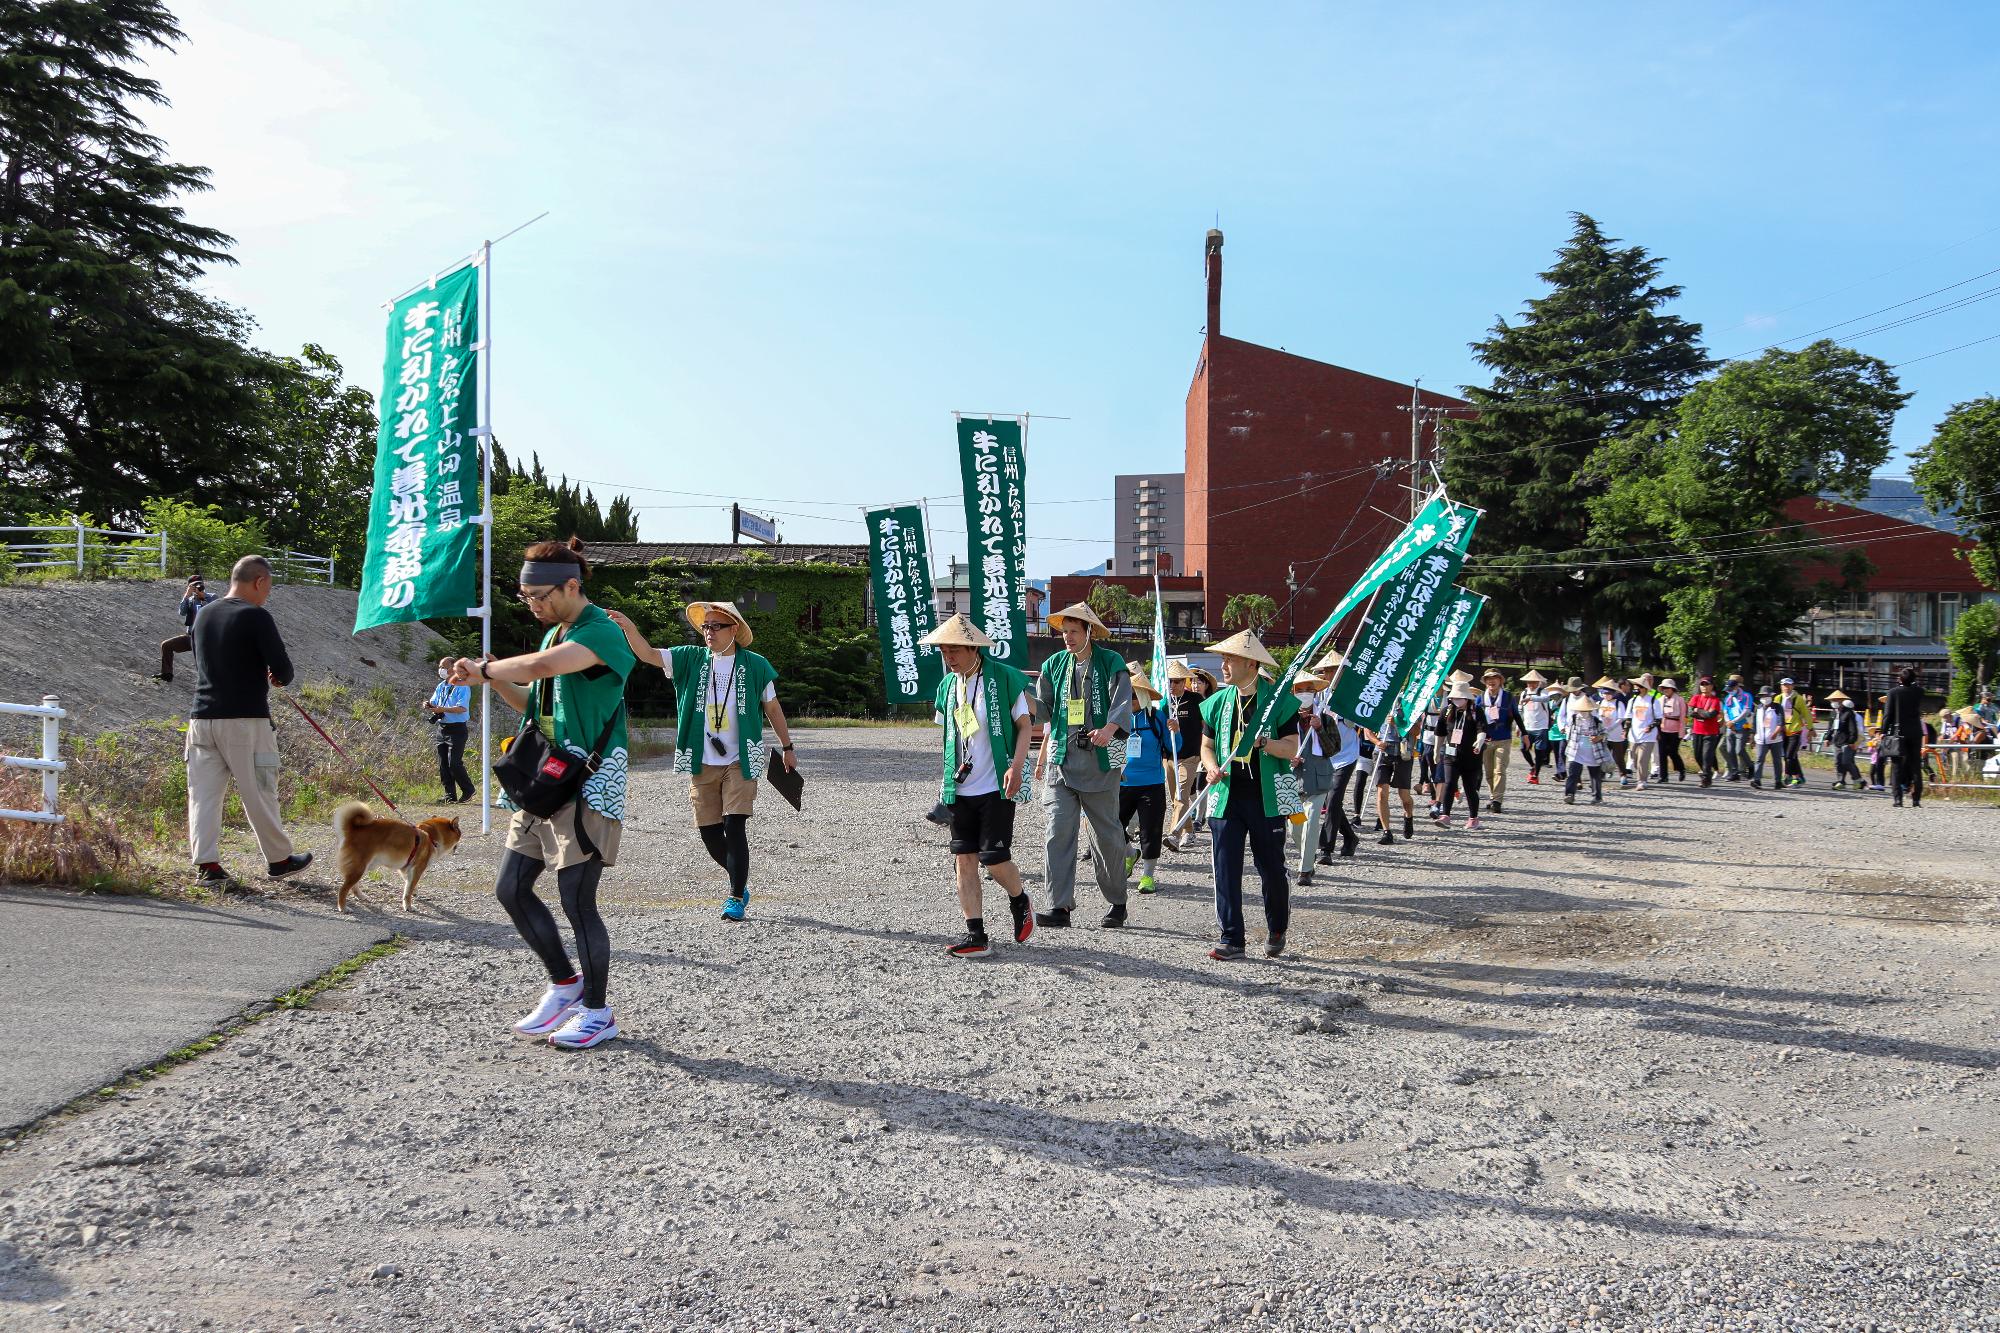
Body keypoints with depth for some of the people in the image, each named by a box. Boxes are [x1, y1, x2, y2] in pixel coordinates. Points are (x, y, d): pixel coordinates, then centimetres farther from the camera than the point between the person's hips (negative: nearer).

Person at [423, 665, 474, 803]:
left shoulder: (462, 687, -9)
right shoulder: (441, 686, 16)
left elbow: (462, 708, -20)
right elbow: (433, 703, 18)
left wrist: (442, 709, -26)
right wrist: (428, 705, -6)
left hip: (457, 728, -8)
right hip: (442, 728, 8)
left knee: (454, 763, -12)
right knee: (443, 764, 6)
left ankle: (468, 791, 4)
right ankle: (450, 796, 12)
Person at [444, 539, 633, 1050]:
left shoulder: (601, 632, -15)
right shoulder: (555, 633, 15)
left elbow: (540, 667, -33)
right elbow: (533, 703, 22)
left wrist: (484, 668, -16)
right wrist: (491, 677, 5)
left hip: (588, 786, -9)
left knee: (576, 900, -4)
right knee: (510, 889, 9)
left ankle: (598, 1011, 12)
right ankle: (566, 984, 25)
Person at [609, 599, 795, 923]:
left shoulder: (755, 665, 0)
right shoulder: (690, 659, 4)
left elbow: (772, 708, 10)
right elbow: (647, 654, -7)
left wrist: (787, 748, 14)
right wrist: (629, 628, -26)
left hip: (741, 762, -3)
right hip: (701, 763, 3)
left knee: (734, 827, -12)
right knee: (709, 832, 5)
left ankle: (736, 899, -2)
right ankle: (740, 884, 27)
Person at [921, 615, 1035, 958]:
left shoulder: (1005, 678, -7)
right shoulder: (947, 685, 10)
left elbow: (1026, 725, -5)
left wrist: (1016, 766, -18)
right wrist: (948, 778, 15)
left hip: (997, 787, -6)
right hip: (961, 789, 6)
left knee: (994, 859, -8)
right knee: (963, 859, 1)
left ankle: (1020, 902, 24)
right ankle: (975, 935, 7)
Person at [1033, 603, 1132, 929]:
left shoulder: (1111, 663, -1)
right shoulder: (1054, 665, 11)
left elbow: (1123, 704, -13)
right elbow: (1042, 707, 14)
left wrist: (1109, 729, -32)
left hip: (1099, 759, -3)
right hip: (1061, 760, 3)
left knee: (1106, 834, 6)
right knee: (1058, 832, -8)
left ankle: (1117, 903, 21)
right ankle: (1060, 907, -7)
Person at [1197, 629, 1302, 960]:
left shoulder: (1279, 700, -4)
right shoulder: (1218, 702, 10)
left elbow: (1292, 748, -7)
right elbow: (1207, 744, 16)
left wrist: (1267, 743, -27)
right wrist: (1212, 767, -5)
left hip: (1267, 796, -3)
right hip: (1227, 794, 3)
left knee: (1271, 868, 6)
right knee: (1226, 868, -4)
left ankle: (1276, 931, 28)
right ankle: (1231, 938, 1)